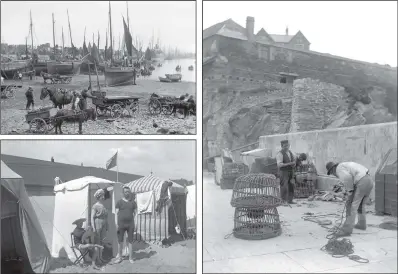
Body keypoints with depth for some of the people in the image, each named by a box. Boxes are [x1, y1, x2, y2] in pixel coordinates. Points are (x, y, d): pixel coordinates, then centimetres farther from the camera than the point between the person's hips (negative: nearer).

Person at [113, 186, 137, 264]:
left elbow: (135, 212, 10)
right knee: (120, 241, 4)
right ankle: (120, 257, 17)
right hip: (121, 224, -1)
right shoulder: (119, 202, 2)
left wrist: (135, 224, 2)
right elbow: (116, 213, -1)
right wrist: (116, 224, -8)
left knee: (130, 241, 4)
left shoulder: (133, 202, 7)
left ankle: (130, 257, 12)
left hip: (130, 224, 1)